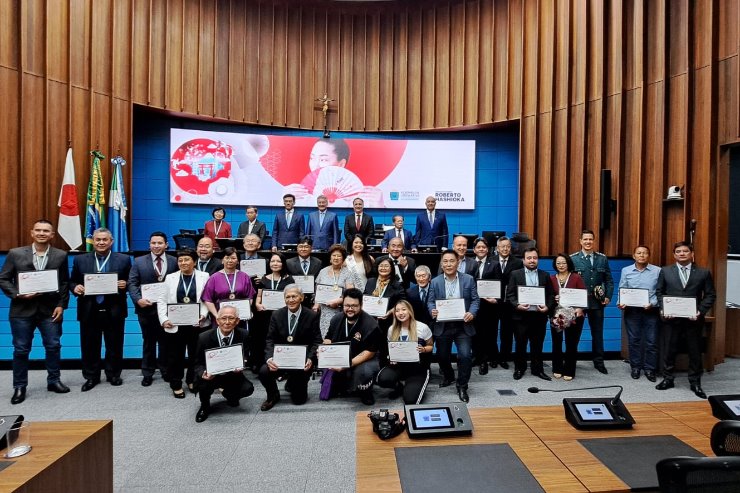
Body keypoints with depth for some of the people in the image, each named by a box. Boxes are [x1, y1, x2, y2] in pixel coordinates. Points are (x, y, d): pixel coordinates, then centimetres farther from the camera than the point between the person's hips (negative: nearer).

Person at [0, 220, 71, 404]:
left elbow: (65, 283, 4)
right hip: (22, 310, 0)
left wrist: (61, 305, -4)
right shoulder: (15, 254, 0)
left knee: (53, 347, 7)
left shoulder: (60, 255, 2)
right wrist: (17, 294, -14)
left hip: (50, 310, 1)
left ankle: (54, 381, 23)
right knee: (21, 350, 8)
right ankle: (19, 387, 22)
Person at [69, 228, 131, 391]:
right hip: (89, 311, 1)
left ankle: (113, 374, 25)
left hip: (114, 311, -1)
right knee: (89, 346, 10)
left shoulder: (123, 259, 1)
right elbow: (72, 281, 10)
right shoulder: (80, 260, 6)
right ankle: (91, 377, 25)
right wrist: (75, 287, -11)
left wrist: (125, 284, -17)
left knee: (114, 346, 9)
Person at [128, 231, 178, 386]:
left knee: (165, 341, 12)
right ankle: (147, 373, 25)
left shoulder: (174, 261, 0)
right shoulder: (139, 261, 2)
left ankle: (165, 370, 27)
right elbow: (132, 283, -2)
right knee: (148, 341, 12)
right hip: (146, 307, 0)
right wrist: (138, 299, -17)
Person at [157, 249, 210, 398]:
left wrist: (203, 315, -16)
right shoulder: (170, 278, 7)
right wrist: (164, 319, -5)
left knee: (196, 354, 11)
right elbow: (162, 301, 7)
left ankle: (192, 380, 30)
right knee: (175, 356, 8)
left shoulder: (204, 277, 0)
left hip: (197, 324, -1)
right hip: (175, 324, 1)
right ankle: (176, 385, 23)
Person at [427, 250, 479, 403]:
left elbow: (475, 299, -1)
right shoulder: (435, 282, 1)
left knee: (465, 356, -10)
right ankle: (448, 376, 44)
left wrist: (472, 313, -19)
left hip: (463, 325, -1)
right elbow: (430, 301, 1)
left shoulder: (469, 279, -1)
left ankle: (462, 387, 12)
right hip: (442, 326, 2)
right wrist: (432, 311, -21)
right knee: (442, 356, 12)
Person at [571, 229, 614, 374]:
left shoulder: (603, 258, 6)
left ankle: (599, 362, 26)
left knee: (598, 332, 13)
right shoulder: (573, 258, -4)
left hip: (597, 302, 3)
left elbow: (608, 280, 8)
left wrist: (608, 296, -3)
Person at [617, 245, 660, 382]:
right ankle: (635, 367, 20)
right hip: (631, 310, 1)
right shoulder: (626, 271, 4)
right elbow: (622, 291, 4)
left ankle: (650, 368, 18)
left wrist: (652, 303, -16)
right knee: (633, 340, 8)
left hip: (651, 310, -1)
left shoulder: (657, 271, 0)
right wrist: (621, 303, -12)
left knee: (651, 341, 5)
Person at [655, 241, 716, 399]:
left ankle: (695, 383, 23)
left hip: (693, 318, 0)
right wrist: (664, 309, -7)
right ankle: (668, 379, 20)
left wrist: (701, 311, -11)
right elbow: (659, 292, 6)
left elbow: (710, 295, 2)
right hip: (672, 317, 0)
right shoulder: (665, 271, 4)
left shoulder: (703, 272, 3)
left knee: (695, 351, 9)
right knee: (670, 349, 9)